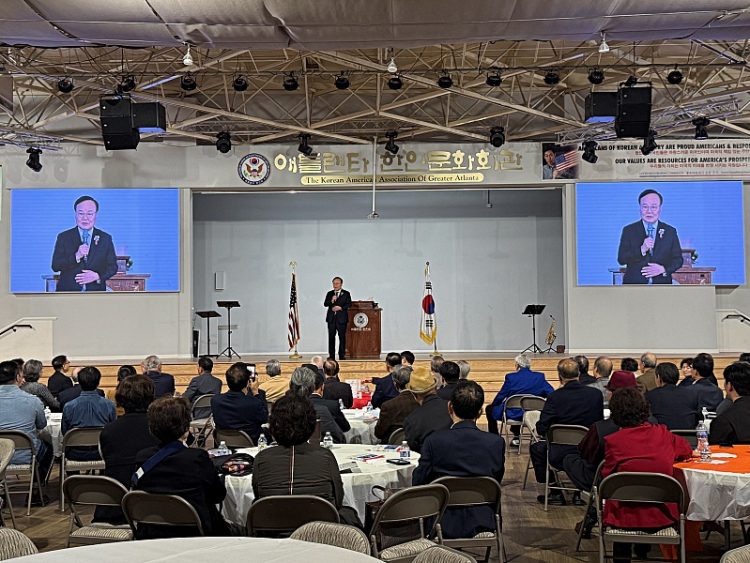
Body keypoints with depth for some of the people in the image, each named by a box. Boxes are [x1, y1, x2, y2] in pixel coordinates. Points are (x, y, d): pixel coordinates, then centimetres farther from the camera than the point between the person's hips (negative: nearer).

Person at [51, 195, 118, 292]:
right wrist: (76, 256, -16)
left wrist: (98, 276, -12)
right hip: (68, 292, -1)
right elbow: (55, 266, -1)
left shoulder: (105, 238, 9)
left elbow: (112, 267, 7)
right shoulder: (63, 237, 6)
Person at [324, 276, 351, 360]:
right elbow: (325, 304, 4)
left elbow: (349, 304, -2)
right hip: (331, 318, 2)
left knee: (342, 337, -3)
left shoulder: (346, 293, 6)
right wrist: (331, 301, -14)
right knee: (331, 337, 3)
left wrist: (340, 308, -15)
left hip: (341, 318, -2)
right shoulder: (329, 293, 13)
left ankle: (342, 355, 2)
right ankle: (331, 355, 8)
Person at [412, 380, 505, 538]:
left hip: (444, 526, -2)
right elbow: (496, 483, 4)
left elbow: (418, 482, -6)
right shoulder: (496, 443, -11)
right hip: (482, 524, 2)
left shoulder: (434, 441, -17)